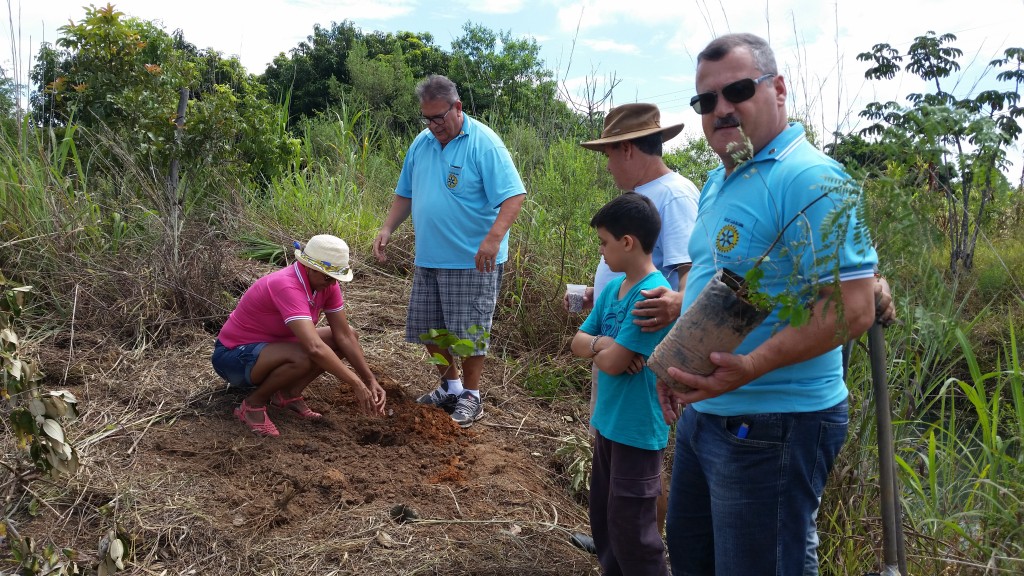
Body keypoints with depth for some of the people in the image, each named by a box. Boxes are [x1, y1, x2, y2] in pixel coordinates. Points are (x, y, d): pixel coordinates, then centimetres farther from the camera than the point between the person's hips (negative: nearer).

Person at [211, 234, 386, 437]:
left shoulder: (327, 283, -8)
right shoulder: (287, 286, -33)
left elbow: (344, 336, -6)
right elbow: (315, 348, -43)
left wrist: (371, 381, -13)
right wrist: (356, 385, -38)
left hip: (274, 345, 9)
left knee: (349, 334, -3)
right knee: (301, 358, -38)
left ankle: (289, 393, 1)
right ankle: (253, 404, -11)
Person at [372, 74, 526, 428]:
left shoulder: (483, 143, -13)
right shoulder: (421, 143, 9)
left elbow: (514, 194, -19)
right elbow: (406, 193, 18)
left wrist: (494, 237, -33)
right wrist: (387, 229, 4)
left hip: (473, 261, -7)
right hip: (428, 259, 7)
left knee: (469, 332, 0)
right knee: (427, 329, 14)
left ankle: (470, 398, 19)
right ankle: (450, 386, 33)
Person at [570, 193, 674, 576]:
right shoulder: (612, 288, 5)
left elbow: (613, 363, -24)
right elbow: (578, 343, 7)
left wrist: (596, 348, -3)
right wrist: (603, 343, -13)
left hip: (638, 430, -9)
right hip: (607, 422, 9)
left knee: (631, 531, 3)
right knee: (603, 520, 21)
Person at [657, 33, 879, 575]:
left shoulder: (810, 179, -20)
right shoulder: (719, 181, 10)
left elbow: (853, 308, -25)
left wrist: (750, 367, -33)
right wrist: (677, 358, 11)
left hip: (771, 427, -9)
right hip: (702, 408, 9)